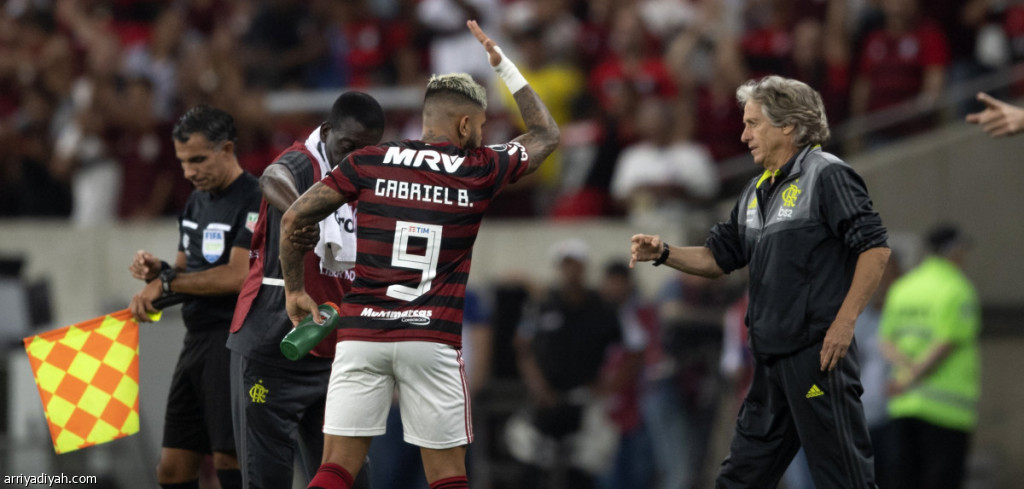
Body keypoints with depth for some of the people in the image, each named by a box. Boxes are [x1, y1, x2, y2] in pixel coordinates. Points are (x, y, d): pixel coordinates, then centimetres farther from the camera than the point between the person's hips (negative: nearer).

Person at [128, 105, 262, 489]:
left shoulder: (255, 201, -12)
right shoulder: (196, 202, 17)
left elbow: (236, 276, -21)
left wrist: (166, 282, -14)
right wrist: (157, 270, 2)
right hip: (197, 341, 9)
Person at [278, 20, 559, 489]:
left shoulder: (369, 161, 6)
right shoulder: (479, 171, 5)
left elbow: (293, 218, 4)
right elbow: (546, 134, 23)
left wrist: (294, 289, 18)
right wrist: (503, 65, 29)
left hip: (361, 334, 2)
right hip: (433, 340, -1)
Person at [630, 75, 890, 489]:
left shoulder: (826, 176, -8)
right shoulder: (757, 191, 18)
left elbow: (875, 248, -14)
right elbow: (718, 257, 23)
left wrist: (844, 323, -19)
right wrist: (664, 253, 5)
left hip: (819, 354, -9)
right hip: (771, 358, 9)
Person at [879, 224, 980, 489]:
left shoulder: (901, 287, 13)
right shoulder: (959, 290, -7)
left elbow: (887, 343, 5)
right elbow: (946, 345, -15)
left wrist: (909, 368, -10)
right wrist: (912, 380, -11)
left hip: (904, 406, 6)